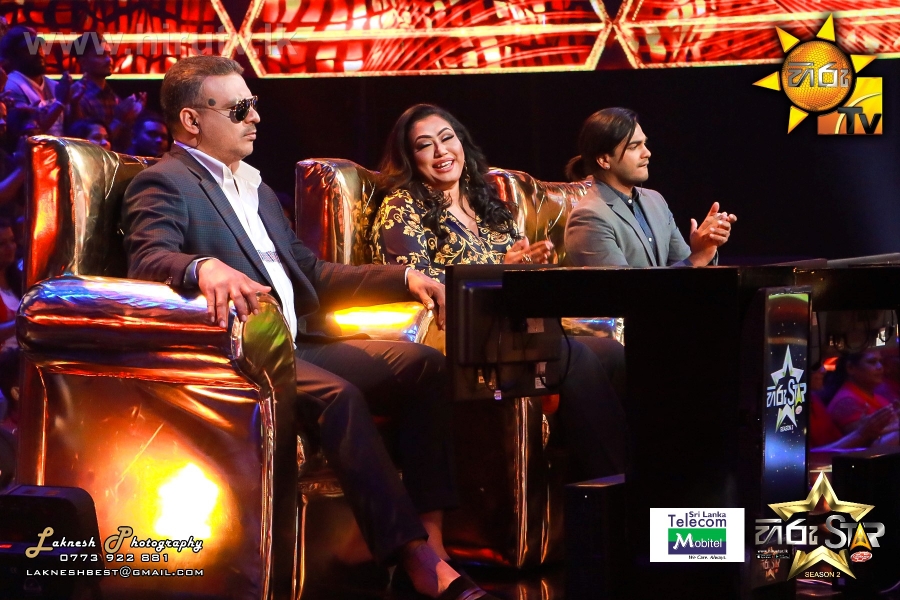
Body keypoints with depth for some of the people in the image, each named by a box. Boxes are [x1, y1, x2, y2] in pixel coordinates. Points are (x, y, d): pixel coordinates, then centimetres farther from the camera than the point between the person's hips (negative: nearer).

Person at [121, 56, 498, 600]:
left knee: (423, 364, -11)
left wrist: (404, 279, 14)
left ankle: (430, 532, -20)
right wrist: (205, 268, -42)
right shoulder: (164, 185, 0)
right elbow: (149, 258, -19)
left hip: (296, 344, 9)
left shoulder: (259, 191, 28)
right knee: (336, 394, -34)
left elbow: (312, 273, 28)